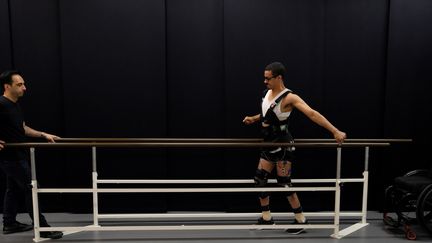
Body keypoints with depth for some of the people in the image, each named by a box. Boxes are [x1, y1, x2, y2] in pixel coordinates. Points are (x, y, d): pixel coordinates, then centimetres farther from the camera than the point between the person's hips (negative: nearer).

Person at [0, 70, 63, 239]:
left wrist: (44, 135, 14)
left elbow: (22, 128, 19)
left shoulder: (15, 105, 11)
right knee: (31, 189, -7)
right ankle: (42, 228, -1)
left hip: (17, 156, 10)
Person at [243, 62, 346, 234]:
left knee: (284, 184, -3)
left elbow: (312, 114, -29)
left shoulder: (289, 98, -20)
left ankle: (301, 220, 14)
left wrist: (335, 131, -35)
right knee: (259, 180, 9)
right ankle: (266, 218, 24)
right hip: (269, 145, 8)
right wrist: (254, 119, 10)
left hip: (282, 145, -8)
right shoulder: (268, 92, 5)